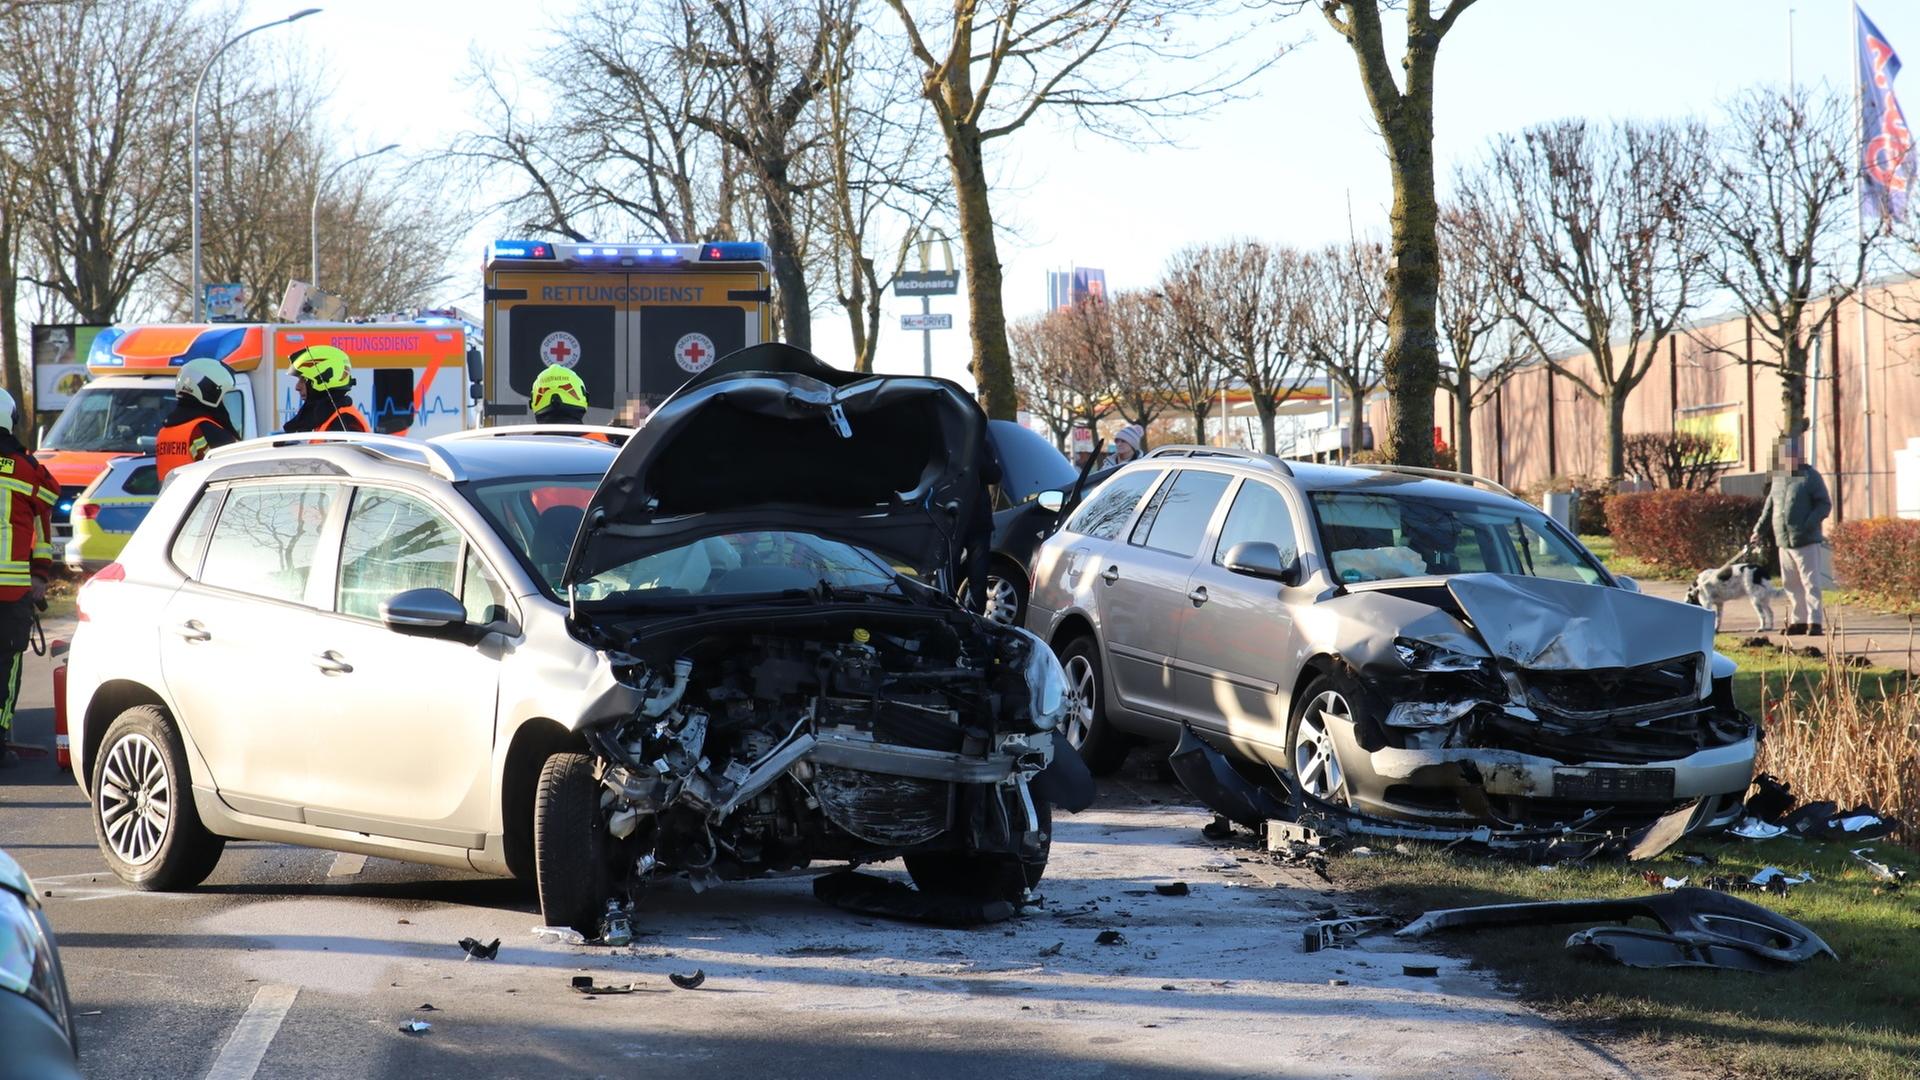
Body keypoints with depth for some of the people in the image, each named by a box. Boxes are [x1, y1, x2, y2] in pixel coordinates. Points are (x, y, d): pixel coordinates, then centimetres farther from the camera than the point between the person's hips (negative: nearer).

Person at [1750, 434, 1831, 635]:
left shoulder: (1810, 476, -5)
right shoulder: (1778, 478, 16)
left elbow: (1824, 505, -8)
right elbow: (1769, 507, 24)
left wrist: (1809, 525, -20)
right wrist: (1759, 530, 18)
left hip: (1806, 542, -7)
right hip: (1784, 542, 7)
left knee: (1810, 582, -7)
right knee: (1791, 584, 10)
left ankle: (1815, 621, -6)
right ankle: (1800, 621, 17)